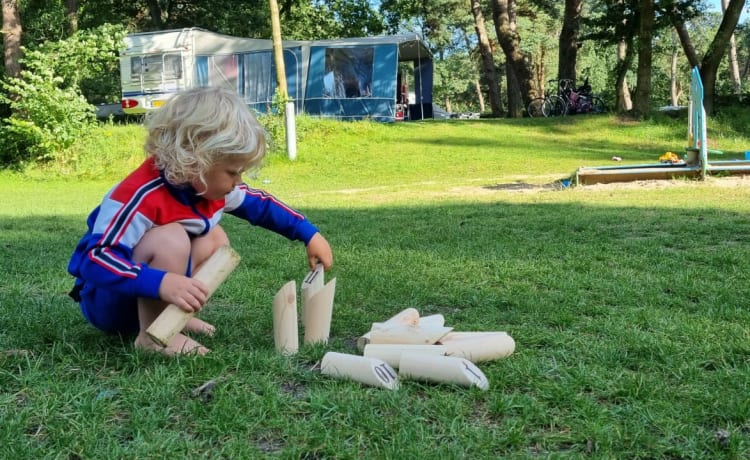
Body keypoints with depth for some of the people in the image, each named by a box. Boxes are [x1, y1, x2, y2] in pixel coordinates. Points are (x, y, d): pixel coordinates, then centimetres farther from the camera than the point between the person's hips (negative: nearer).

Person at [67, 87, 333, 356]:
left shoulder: (209, 184, -5)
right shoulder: (142, 196, -32)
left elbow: (260, 205, 11)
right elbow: (95, 259, -38)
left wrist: (310, 235, 9)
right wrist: (161, 283, -50)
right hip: (105, 298, -9)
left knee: (214, 239, 5)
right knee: (171, 239, -32)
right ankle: (153, 335, -20)